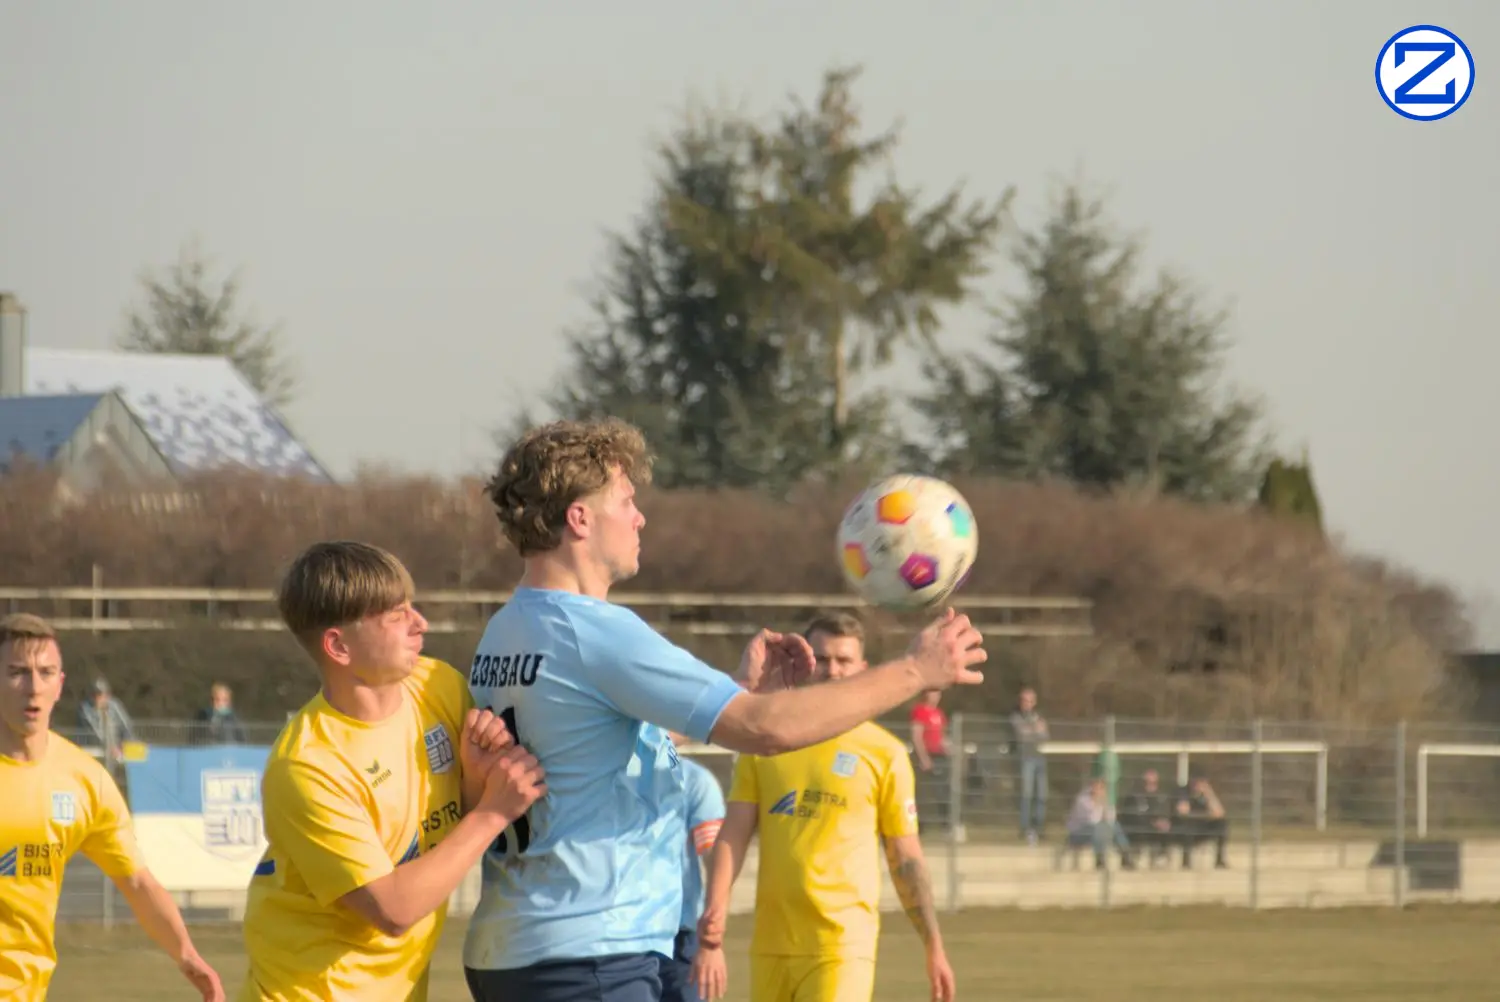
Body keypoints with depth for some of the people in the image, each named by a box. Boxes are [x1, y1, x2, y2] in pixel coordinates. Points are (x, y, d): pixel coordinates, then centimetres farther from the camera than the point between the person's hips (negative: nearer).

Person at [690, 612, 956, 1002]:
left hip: (843, 945, -4)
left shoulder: (884, 753, 2)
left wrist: (934, 949, 4)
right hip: (771, 945, 4)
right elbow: (732, 839, 4)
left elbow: (906, 859, 6)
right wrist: (712, 934, -8)